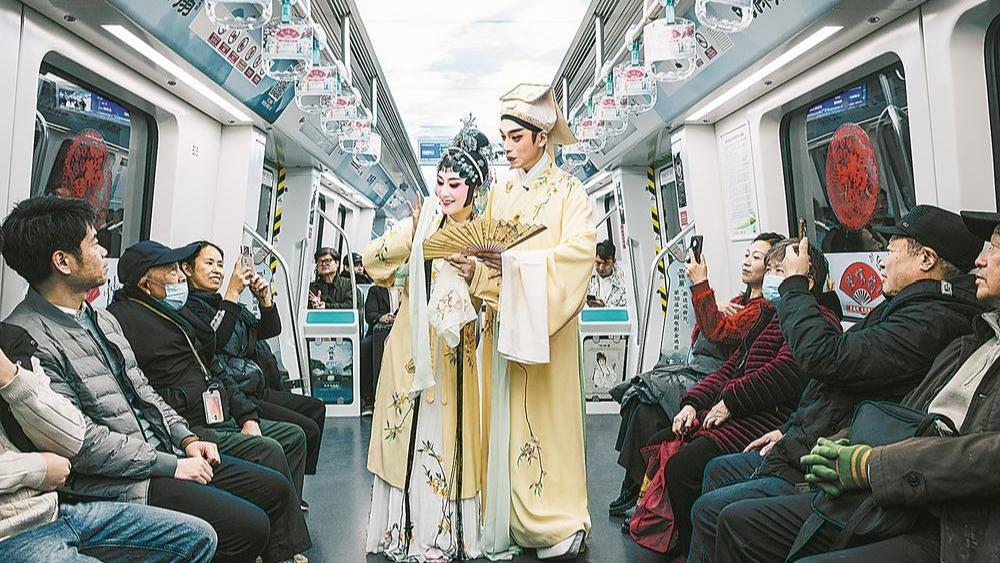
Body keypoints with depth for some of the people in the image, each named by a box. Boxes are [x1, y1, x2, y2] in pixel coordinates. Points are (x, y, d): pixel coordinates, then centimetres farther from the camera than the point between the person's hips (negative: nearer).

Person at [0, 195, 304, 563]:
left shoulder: (102, 318, 12)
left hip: (161, 453, 9)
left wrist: (186, 439, 6)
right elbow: (81, 442, -21)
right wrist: (172, 465, -15)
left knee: (276, 488, 7)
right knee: (250, 526, -18)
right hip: (113, 481, -9)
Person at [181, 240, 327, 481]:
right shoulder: (187, 308, -6)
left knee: (315, 407, 17)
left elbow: (270, 330, 19)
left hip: (259, 390, 10)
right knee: (306, 430, -17)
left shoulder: (222, 303, 19)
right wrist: (232, 293, -22)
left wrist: (265, 299, 2)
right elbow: (212, 340, -25)